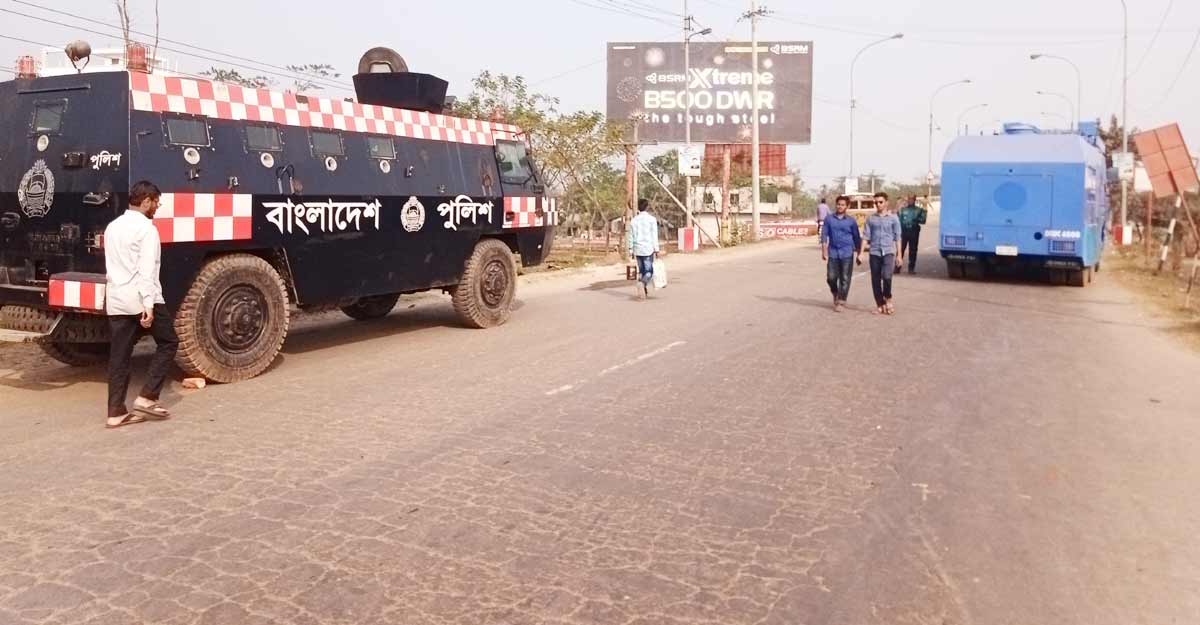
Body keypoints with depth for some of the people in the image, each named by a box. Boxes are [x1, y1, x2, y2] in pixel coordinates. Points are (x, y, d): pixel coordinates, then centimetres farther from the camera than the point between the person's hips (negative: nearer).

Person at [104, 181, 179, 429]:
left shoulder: (112, 227, 17)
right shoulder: (146, 228, -10)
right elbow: (147, 269, -18)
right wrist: (148, 304, -22)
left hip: (115, 300, 8)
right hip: (140, 299, -8)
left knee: (119, 355, 8)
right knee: (168, 343, 8)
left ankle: (116, 412, 8)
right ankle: (147, 397, 2)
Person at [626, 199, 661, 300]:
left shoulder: (634, 220, 7)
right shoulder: (651, 219, -4)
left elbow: (631, 236, 8)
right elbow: (654, 236, -6)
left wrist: (631, 249, 13)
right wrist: (656, 249, -3)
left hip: (637, 249, 4)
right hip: (648, 249, -4)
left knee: (641, 271, 12)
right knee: (649, 271, -3)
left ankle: (644, 291, 14)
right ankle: (641, 283, -29)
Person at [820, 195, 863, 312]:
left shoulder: (851, 221, 4)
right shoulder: (829, 219, 6)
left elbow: (856, 238, 8)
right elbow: (824, 235, 4)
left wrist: (859, 254, 7)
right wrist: (824, 251, -5)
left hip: (847, 254, -1)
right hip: (833, 253, 1)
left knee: (845, 279, -1)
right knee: (831, 278, 1)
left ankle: (841, 302, 8)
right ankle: (835, 295, 29)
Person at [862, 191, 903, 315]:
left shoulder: (893, 218, 5)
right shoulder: (870, 219, 9)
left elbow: (897, 238, 6)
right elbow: (866, 237, 8)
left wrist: (899, 255, 3)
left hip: (888, 252, -2)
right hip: (875, 252, 2)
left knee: (886, 277, -21)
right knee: (875, 280, 4)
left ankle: (888, 300, 2)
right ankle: (880, 305, 16)